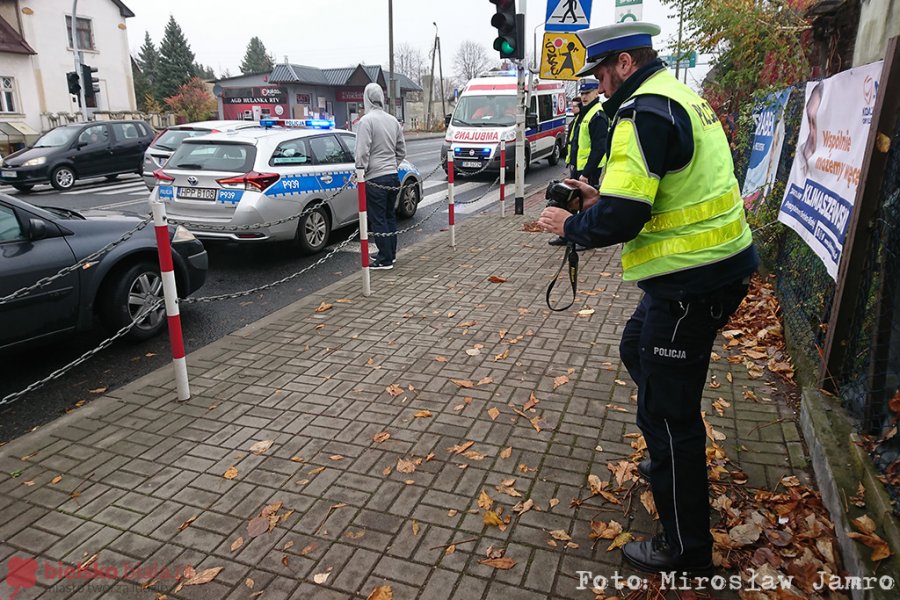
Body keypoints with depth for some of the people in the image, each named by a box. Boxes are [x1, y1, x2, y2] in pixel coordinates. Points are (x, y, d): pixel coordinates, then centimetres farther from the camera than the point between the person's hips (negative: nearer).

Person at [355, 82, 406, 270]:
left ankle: (385, 259, 2)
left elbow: (363, 152, -17)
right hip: (392, 175, 7)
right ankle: (390, 253, 25)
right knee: (390, 216, 16)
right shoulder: (393, 120, 9)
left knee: (378, 219, -1)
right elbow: (402, 150, 15)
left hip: (375, 178, -7)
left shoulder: (366, 120, -13)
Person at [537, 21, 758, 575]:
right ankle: (671, 462, 46)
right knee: (637, 349, 28)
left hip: (692, 279, -11)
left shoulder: (643, 112, -18)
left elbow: (619, 219, -24)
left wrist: (570, 225, -5)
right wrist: (603, 197, 13)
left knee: (668, 413, 0)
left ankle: (686, 551, 17)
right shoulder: (679, 96, 15)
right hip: (716, 263, 11)